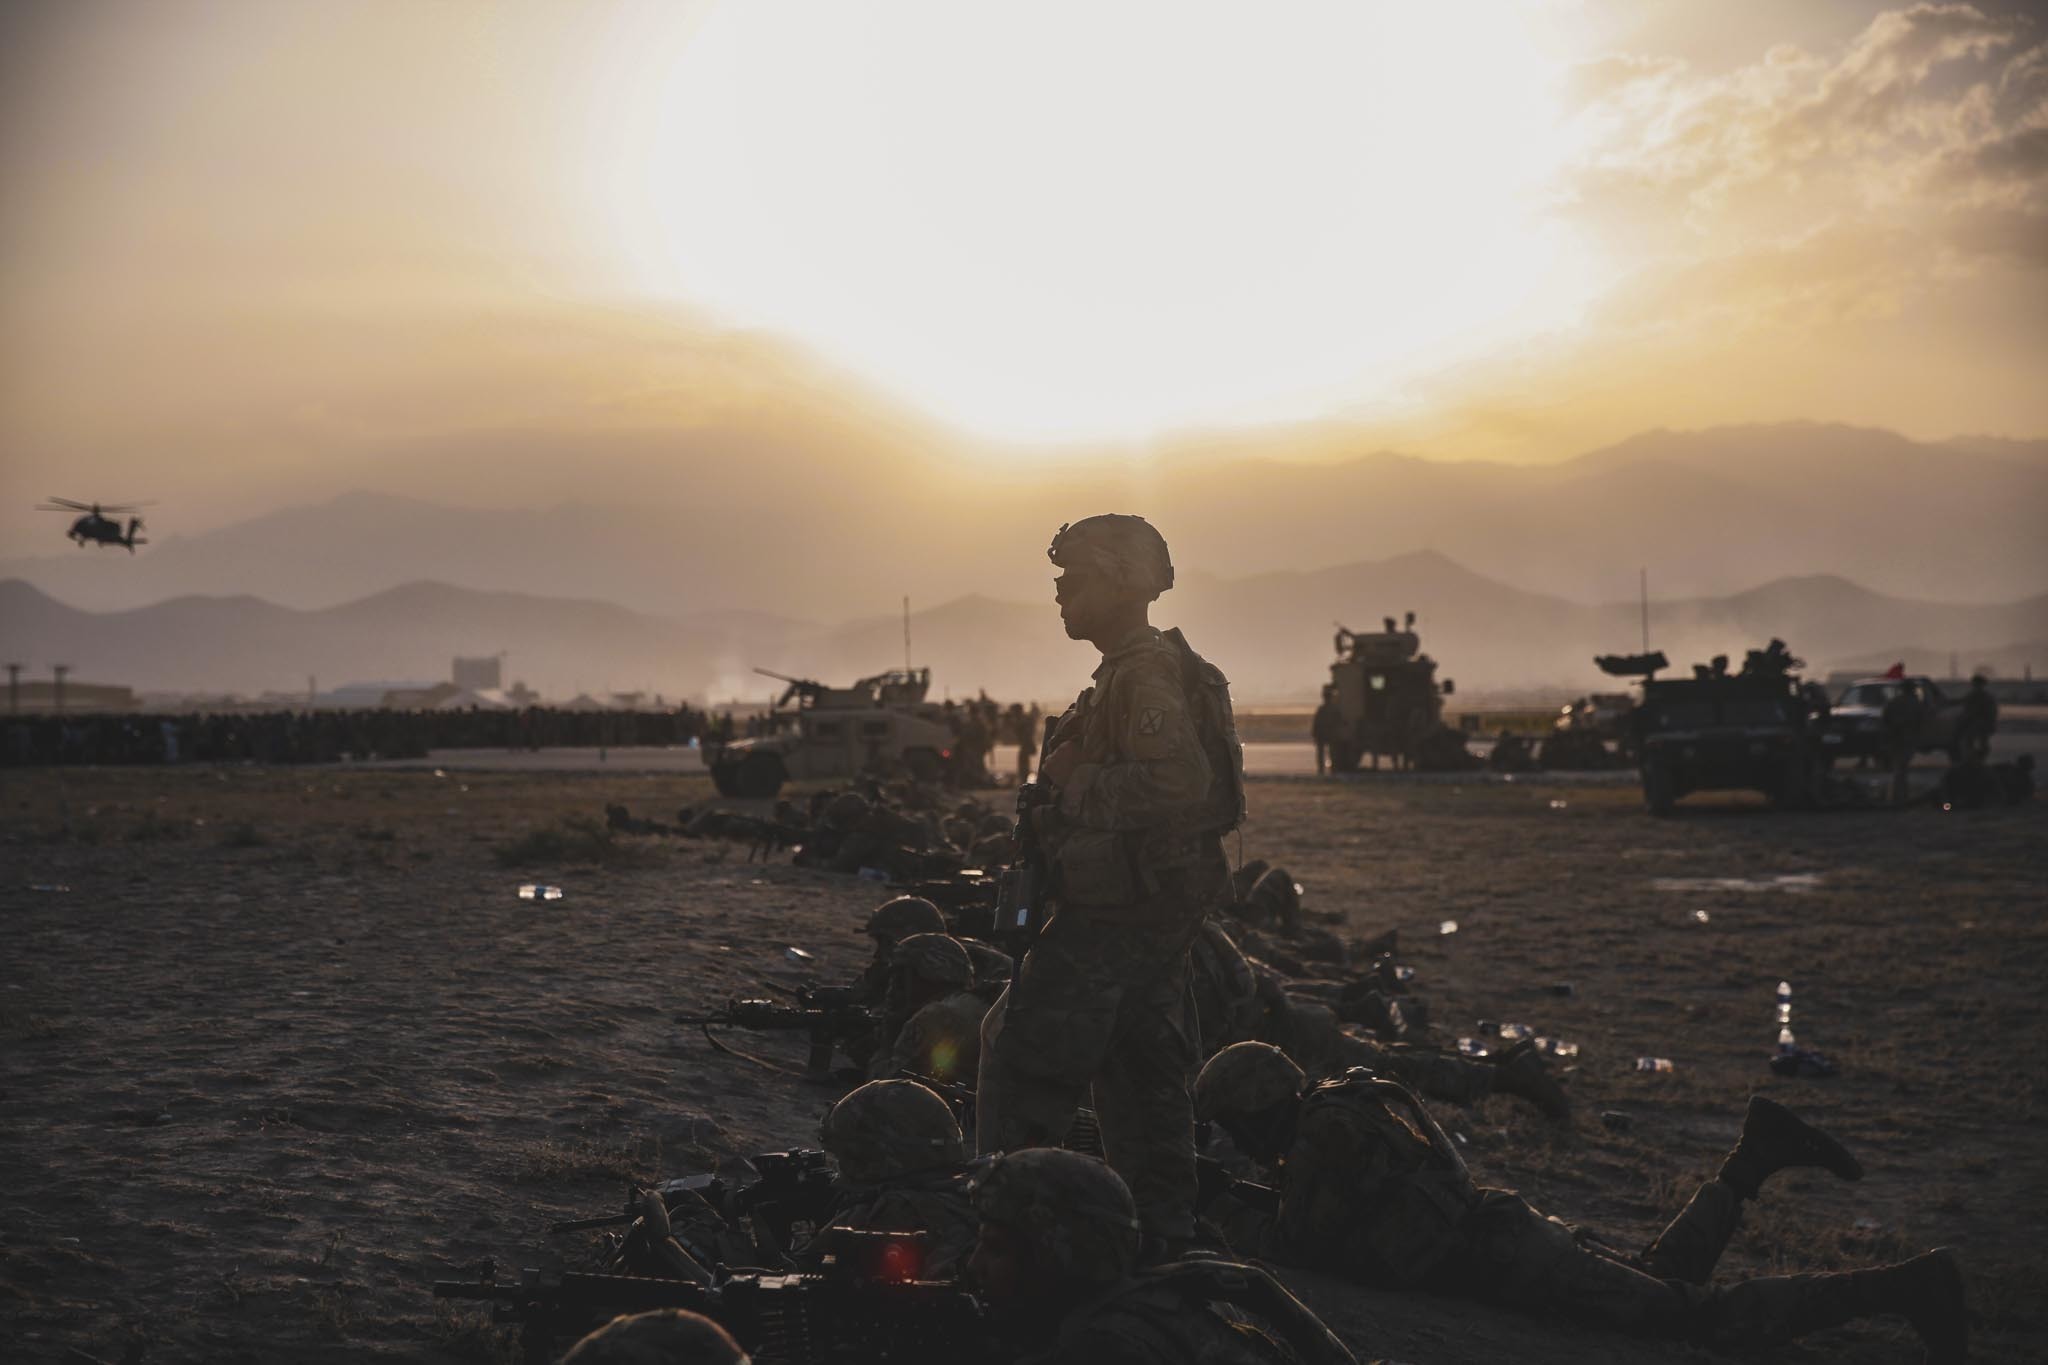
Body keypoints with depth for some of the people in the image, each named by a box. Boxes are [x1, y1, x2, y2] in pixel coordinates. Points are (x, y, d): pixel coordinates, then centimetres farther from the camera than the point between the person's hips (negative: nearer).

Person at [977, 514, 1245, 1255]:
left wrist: (1077, 784, -20)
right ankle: (1166, 1238, 21)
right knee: (1144, 1075, 15)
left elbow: (1177, 778, -31)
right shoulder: (1149, 667, 15)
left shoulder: (1145, 674, -17)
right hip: (1160, 907, 10)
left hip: (1118, 908, -10)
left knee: (1023, 1064, -3)